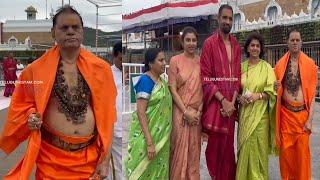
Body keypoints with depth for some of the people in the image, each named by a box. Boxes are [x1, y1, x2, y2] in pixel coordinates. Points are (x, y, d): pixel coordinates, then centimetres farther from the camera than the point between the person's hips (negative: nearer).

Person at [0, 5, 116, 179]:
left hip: (90, 156, 1)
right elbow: (22, 106, 9)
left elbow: (106, 116, 0)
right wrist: (31, 118, -13)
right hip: (51, 156, 0)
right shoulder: (36, 69, -4)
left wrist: (105, 158, -1)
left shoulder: (100, 68, -3)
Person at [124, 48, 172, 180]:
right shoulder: (145, 80, -16)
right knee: (145, 169, 4)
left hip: (161, 136, 8)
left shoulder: (161, 80, 8)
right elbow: (140, 112, -22)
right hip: (147, 135, -8)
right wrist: (149, 142, -26)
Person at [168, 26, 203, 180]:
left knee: (194, 149, 10)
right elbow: (172, 89, -7)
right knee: (180, 148, 2)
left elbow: (203, 88, 6)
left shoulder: (201, 61, 7)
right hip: (180, 111, -3)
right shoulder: (175, 60, -3)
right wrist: (185, 111, -12)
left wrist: (199, 111, -5)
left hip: (196, 112, 3)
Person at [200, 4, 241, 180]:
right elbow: (206, 77, -9)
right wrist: (223, 101, -14)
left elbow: (237, 76, 9)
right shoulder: (210, 43, -3)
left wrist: (232, 101, -4)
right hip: (215, 101, -4)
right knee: (215, 144, 2)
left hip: (231, 102, 5)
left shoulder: (236, 46, 13)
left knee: (228, 144, 10)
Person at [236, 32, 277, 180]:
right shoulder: (241, 66, 8)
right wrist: (239, 97, -7)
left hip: (260, 113, -2)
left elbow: (272, 91, -2)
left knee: (258, 146, -1)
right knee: (245, 146, 5)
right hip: (244, 112, 3)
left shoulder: (266, 67, -1)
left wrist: (258, 95, -17)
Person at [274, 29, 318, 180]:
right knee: (286, 150, 6)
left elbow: (312, 93, -1)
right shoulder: (280, 64, 3)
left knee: (302, 151, 4)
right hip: (285, 113, 1)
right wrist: (275, 88, -12)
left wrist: (310, 119, -6)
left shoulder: (309, 64, 0)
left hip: (302, 113, -1)